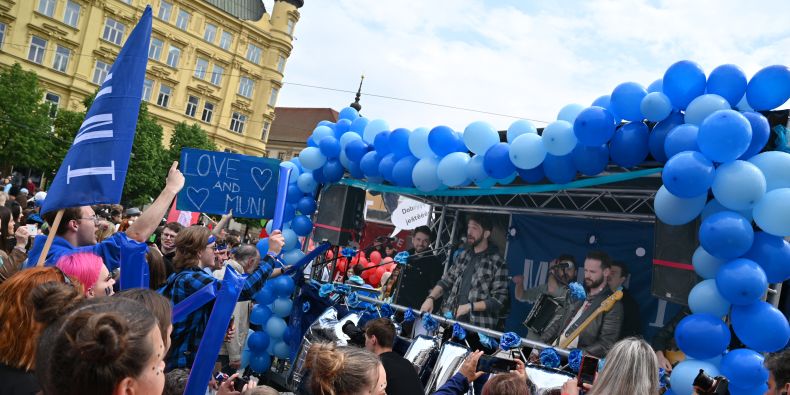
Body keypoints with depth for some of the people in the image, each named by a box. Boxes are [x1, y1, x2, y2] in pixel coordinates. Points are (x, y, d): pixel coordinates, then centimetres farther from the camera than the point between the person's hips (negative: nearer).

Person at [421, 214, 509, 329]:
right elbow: (446, 280, 13)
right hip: (451, 319, 5)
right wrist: (431, 298, -3)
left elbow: (499, 299, -10)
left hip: (478, 327, -5)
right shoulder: (463, 256, 11)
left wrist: (470, 306, -16)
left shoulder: (497, 263, -8)